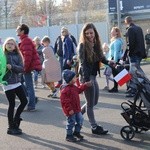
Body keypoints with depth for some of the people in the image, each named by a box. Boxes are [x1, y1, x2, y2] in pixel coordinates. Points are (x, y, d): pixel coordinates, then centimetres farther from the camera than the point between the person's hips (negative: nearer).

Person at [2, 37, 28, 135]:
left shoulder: (17, 56, 5)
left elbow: (22, 68, -5)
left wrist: (12, 67, -20)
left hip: (17, 82, 5)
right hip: (8, 84, -5)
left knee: (24, 101, 5)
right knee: (12, 104, -1)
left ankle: (15, 119, 26)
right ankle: (11, 127, 12)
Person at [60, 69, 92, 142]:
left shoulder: (73, 87, 8)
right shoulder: (65, 89, -23)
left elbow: (78, 90, 29)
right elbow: (64, 101, -25)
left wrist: (85, 85, 24)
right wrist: (69, 109, -25)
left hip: (76, 109, 10)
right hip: (70, 111, -10)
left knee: (80, 120, 15)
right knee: (71, 122, 1)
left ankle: (76, 132, 33)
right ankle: (69, 136, 16)